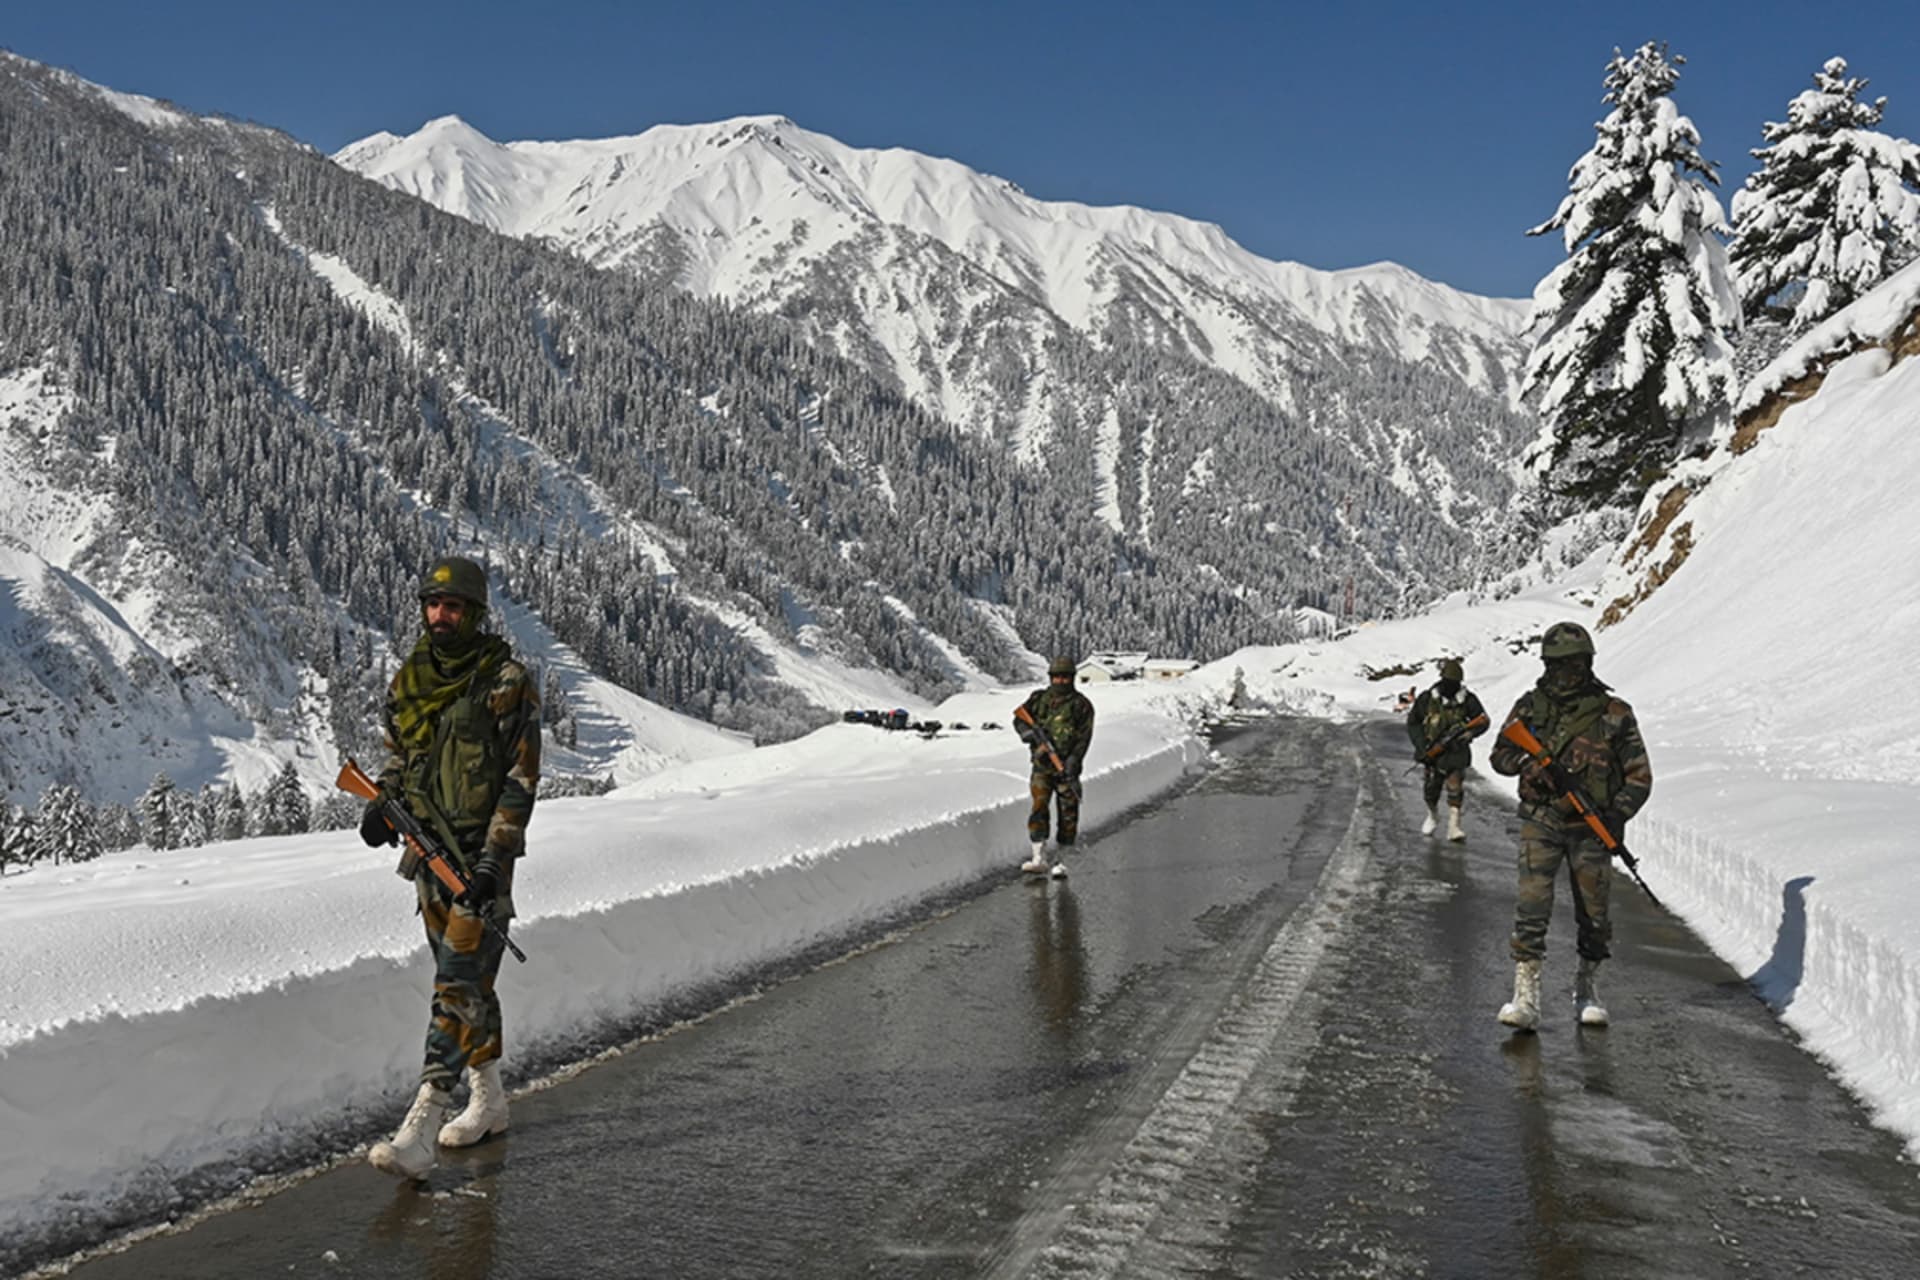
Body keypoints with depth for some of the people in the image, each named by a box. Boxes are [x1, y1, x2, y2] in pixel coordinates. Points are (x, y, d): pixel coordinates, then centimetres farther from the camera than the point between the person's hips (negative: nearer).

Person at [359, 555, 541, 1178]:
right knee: (464, 980, 16)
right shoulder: (408, 679, 9)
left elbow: (522, 777, -12)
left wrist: (492, 859, -19)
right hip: (428, 847, 7)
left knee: (459, 985, -11)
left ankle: (419, 1131, -14)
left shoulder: (507, 682, -10)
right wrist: (382, 799, 0)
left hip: (482, 852, -7)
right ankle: (488, 1099, 30)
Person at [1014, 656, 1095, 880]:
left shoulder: (1081, 705, -1)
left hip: (1067, 766, -1)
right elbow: (1019, 720, 11)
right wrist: (1030, 733, -12)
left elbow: (1084, 737, -6)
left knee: (1068, 813, 1)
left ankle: (1060, 861, 12)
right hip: (1042, 764, 1)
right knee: (1038, 808, -11)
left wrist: (1072, 762, -18)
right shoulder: (1039, 699, 8)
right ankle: (1039, 859, -10)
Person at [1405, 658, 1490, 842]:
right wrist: (1422, 745, -8)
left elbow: (1484, 721, 2)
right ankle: (1432, 815, 40)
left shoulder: (1467, 699, -8)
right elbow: (1412, 722, 2)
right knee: (1430, 791, 10)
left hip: (1456, 751, -1)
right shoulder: (1428, 699, -8)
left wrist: (1468, 732, -18)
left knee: (1455, 786, -17)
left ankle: (1453, 826, -15)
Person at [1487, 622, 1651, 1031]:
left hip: (1591, 828, 0)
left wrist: (1615, 816, -14)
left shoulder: (1614, 713, -2)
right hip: (1541, 822, 0)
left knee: (1594, 917, 8)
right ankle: (1526, 995, -11)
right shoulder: (1531, 706, 3)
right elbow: (1500, 755, 10)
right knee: (1532, 905, -12)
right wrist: (1529, 762, -12)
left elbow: (1640, 776, 1)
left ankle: (1587, 989, 29)